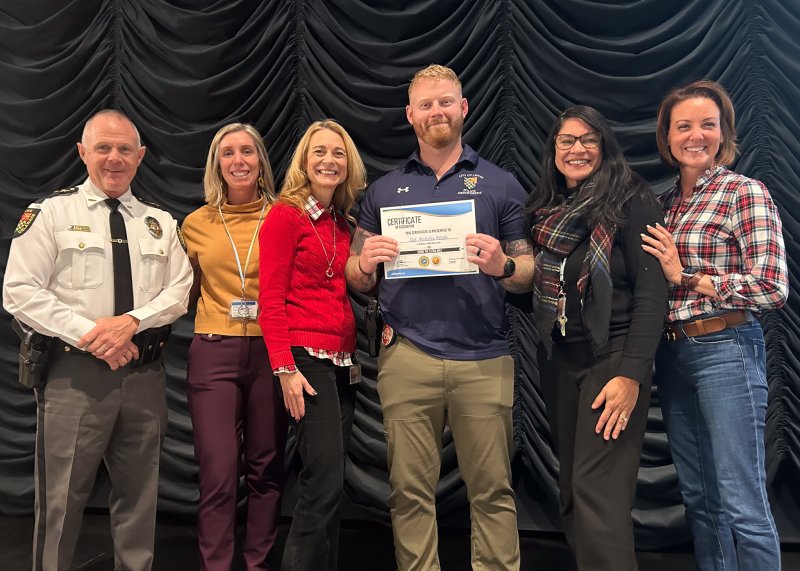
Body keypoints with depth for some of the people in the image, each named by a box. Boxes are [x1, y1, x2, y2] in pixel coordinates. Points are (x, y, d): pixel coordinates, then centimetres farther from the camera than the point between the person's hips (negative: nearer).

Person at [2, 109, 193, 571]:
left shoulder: (160, 222, 12)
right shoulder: (52, 212, 1)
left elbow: (179, 290, 4)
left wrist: (131, 321, -14)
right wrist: (89, 335, -16)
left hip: (145, 373, 4)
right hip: (76, 372, -3)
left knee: (139, 495, 14)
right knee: (62, 498, 4)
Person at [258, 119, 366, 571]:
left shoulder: (343, 223, 16)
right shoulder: (286, 215, -4)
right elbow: (271, 300, -9)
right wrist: (285, 369, -16)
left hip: (343, 361, 7)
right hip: (306, 357, -7)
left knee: (329, 483, 11)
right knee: (325, 482, -9)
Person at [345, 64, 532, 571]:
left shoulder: (500, 185, 9)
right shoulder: (384, 191, 14)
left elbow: (529, 273, 7)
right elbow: (358, 283, 14)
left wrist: (502, 266, -14)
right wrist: (365, 263, -9)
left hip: (484, 358, -1)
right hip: (407, 358, 2)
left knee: (493, 491, 4)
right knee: (410, 491, 7)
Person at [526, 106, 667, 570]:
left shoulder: (632, 201, -6)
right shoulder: (545, 209, 12)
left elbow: (652, 292, -13)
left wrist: (631, 374, -19)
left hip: (612, 358, -6)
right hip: (558, 361, 6)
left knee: (599, 493, -10)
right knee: (571, 490, 12)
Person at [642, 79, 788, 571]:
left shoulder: (746, 194, -7)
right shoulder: (667, 202, 11)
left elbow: (772, 289, -14)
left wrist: (686, 277, -14)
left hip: (726, 350, -7)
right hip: (672, 352, 7)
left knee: (742, 505, -2)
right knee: (698, 497, 16)